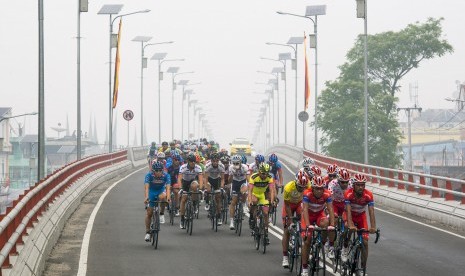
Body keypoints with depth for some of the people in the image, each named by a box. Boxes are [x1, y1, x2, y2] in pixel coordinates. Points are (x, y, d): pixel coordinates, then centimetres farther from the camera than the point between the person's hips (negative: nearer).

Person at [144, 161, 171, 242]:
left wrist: (168, 197, -51)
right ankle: (147, 232, 9)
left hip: (161, 190, 0)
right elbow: (146, 187, -36)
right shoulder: (149, 175, -26)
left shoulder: (166, 175, -24)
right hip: (152, 191, 0)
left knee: (162, 197, -37)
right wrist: (146, 197, -52)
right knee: (149, 213, -4)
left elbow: (168, 187, -34)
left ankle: (162, 214, -14)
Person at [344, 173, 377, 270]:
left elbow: (371, 211, -32)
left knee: (365, 242, -7)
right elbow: (348, 210, -38)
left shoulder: (368, 195, -26)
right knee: (348, 230, -35)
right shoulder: (348, 194, -31)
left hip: (361, 216, 2)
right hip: (350, 215, -2)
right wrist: (350, 225, -53)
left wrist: (373, 227, -45)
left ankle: (363, 268, 4)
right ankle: (345, 248, -6)